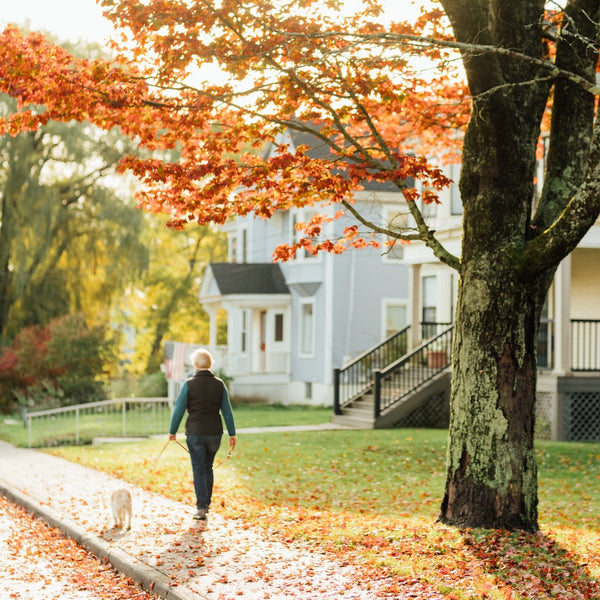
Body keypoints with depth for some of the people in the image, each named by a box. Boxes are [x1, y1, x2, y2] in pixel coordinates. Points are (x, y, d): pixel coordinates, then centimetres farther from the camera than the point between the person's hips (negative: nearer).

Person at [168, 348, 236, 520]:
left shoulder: (189, 384, -8)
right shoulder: (219, 384, 0)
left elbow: (179, 409, -6)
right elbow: (227, 411, 1)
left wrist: (172, 431, 6)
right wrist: (232, 434, 8)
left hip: (195, 433, -3)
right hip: (214, 433, 3)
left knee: (198, 470, 2)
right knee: (208, 468, 19)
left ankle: (201, 508, -6)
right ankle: (206, 502, 24)